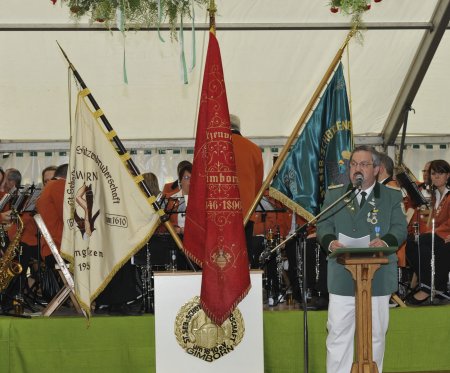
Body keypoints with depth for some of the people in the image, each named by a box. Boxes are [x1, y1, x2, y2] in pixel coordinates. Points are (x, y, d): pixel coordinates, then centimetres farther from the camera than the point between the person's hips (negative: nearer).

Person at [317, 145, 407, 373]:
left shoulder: (392, 197, 8)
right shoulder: (334, 194, 12)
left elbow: (400, 228, -1)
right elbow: (323, 226, 6)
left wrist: (385, 241, -22)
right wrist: (330, 241, -17)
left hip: (378, 279, 0)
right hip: (341, 278, 1)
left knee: (375, 335, 7)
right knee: (338, 334, 0)